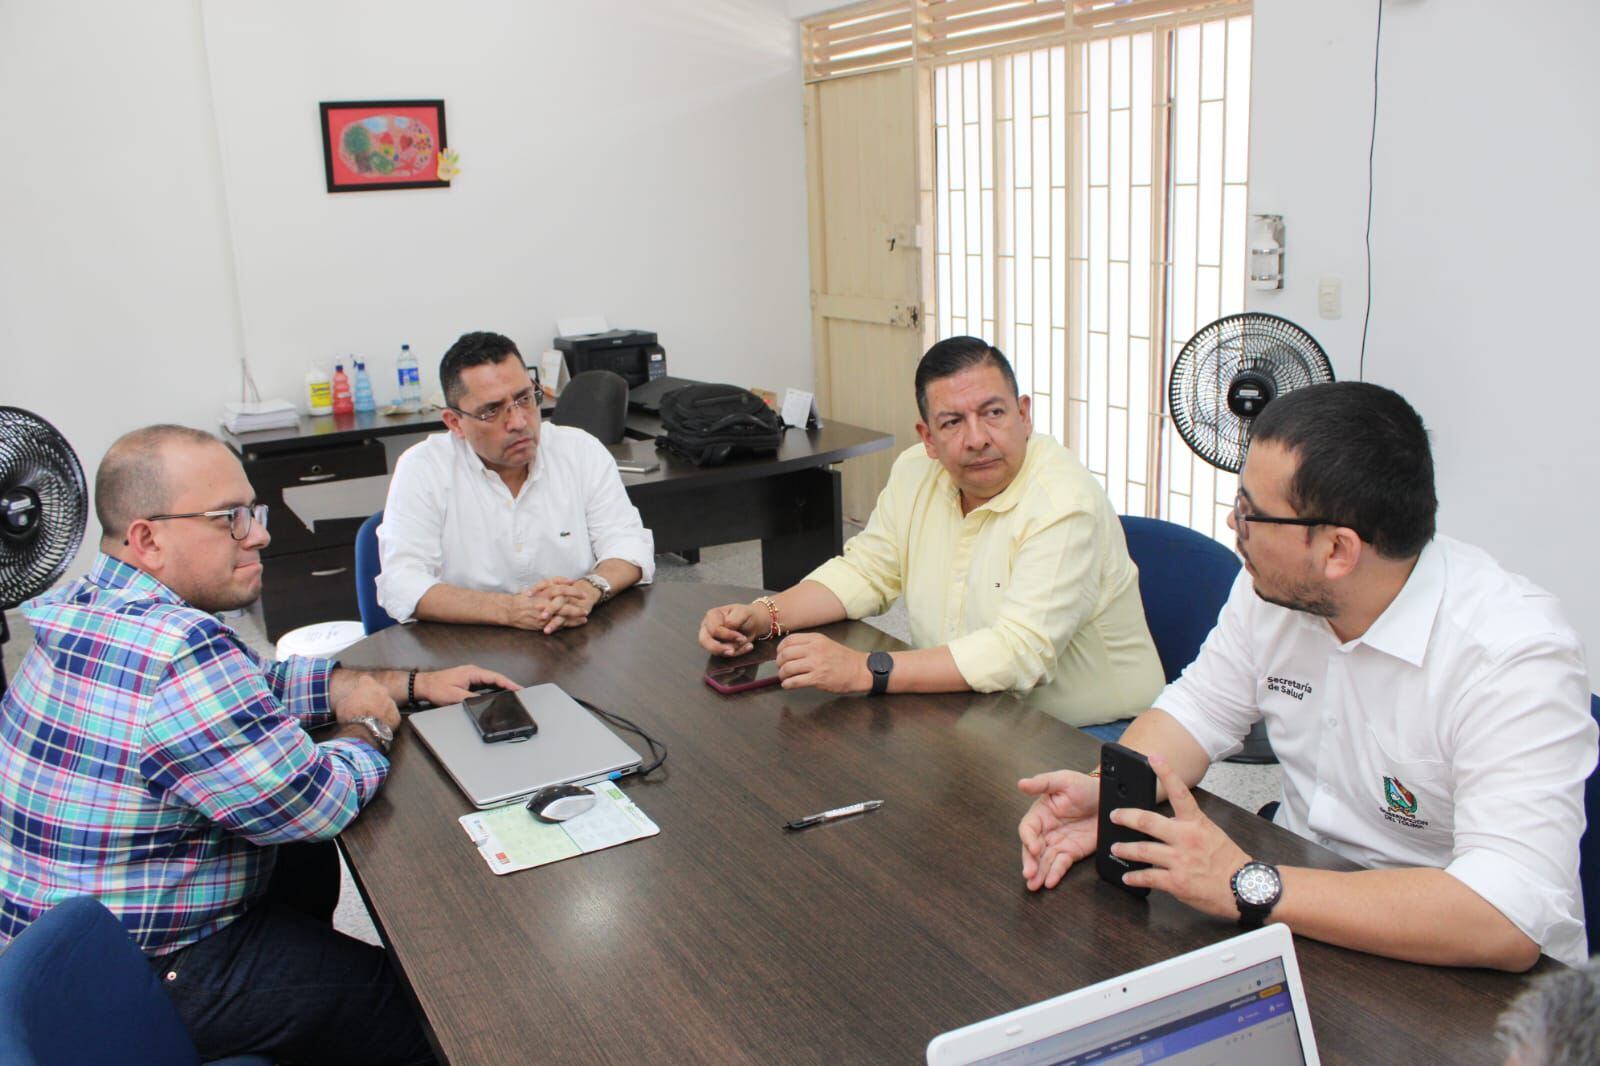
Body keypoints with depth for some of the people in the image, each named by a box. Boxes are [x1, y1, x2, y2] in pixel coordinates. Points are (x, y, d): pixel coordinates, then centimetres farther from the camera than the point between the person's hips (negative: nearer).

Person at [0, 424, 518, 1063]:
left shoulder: (91, 606, 0)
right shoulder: (183, 654, -32)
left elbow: (258, 685, 11)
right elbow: (319, 806, -22)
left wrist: (413, 683, 6)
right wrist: (365, 725, -2)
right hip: (158, 981, -10)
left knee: (310, 861, 32)